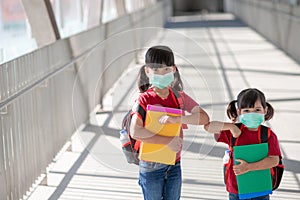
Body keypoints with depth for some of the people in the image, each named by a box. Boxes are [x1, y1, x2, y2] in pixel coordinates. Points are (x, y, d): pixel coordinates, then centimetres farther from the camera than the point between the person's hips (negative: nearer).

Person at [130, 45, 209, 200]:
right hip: (151, 167, -3)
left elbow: (204, 118, -10)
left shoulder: (179, 97, 0)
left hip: (174, 165, 4)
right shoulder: (144, 99, -11)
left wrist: (177, 119, -26)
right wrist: (168, 141, -26)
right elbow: (135, 132, -24)